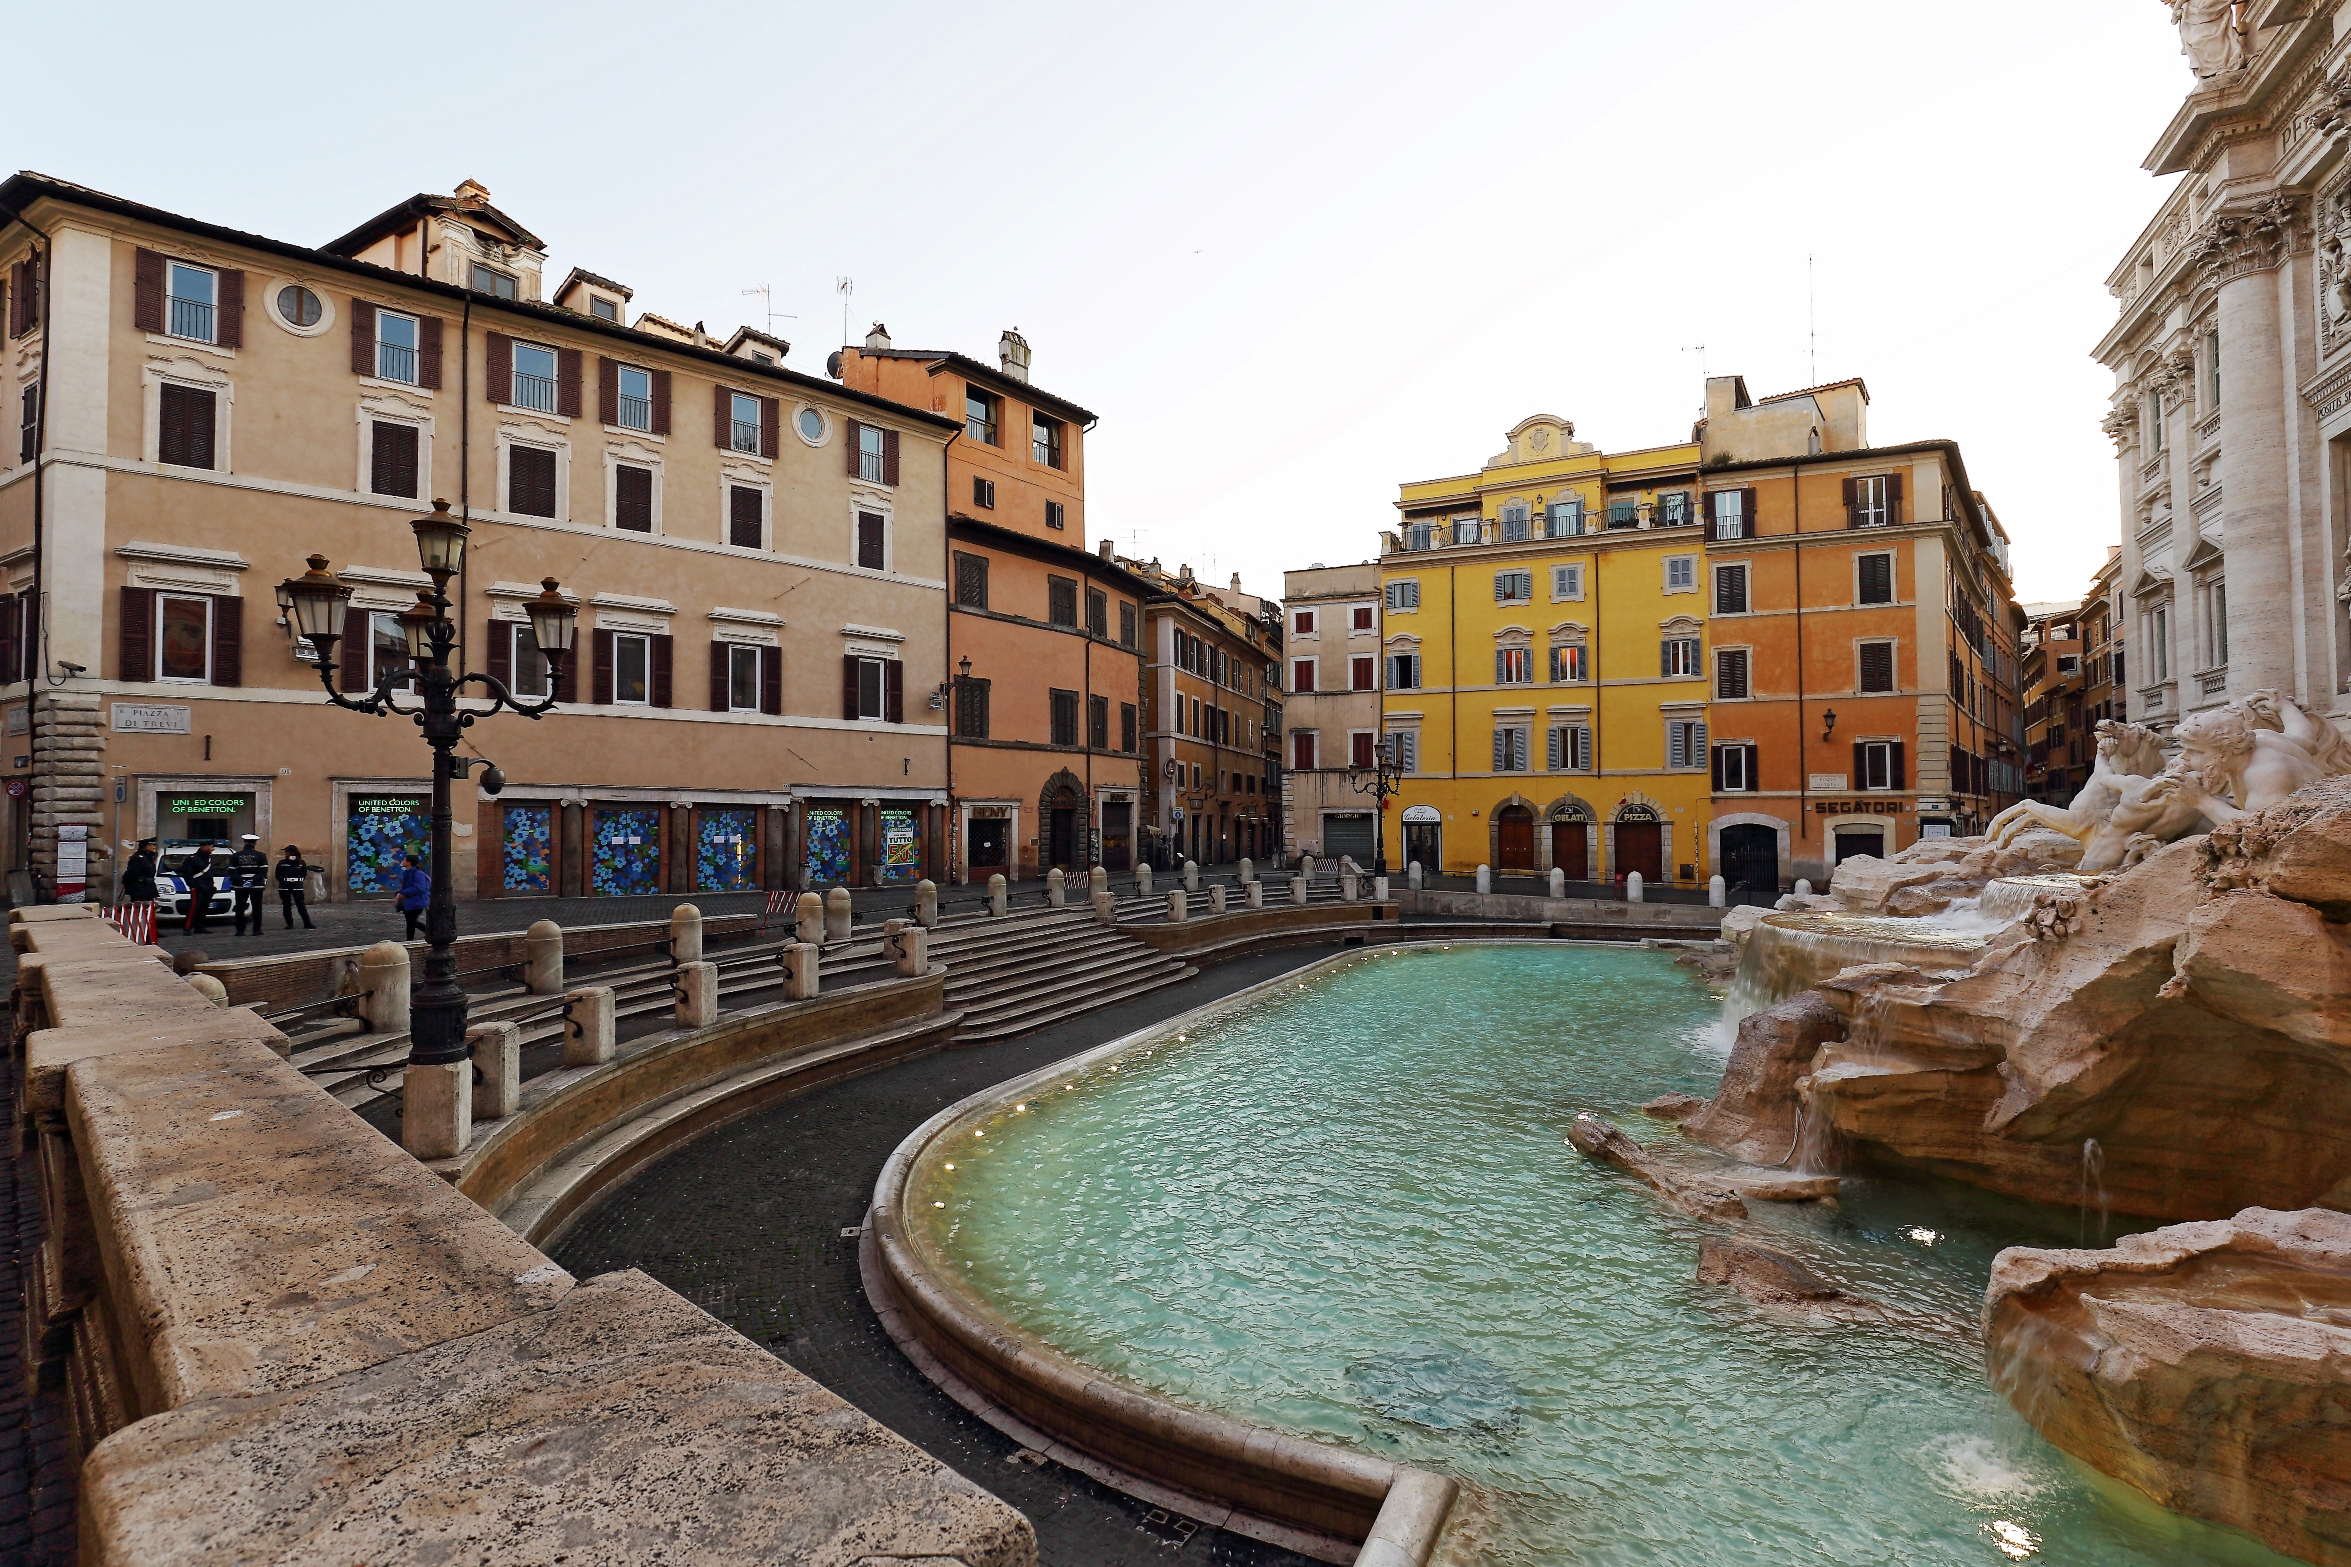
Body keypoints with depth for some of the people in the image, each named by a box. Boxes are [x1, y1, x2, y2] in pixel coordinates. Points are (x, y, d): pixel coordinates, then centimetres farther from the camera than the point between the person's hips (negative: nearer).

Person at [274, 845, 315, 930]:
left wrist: (299, 880, -1)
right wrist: (284, 880, -5)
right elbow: (277, 875, 8)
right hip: (284, 887, 2)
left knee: (301, 905, -5)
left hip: (297, 887, -2)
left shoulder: (301, 863, 4)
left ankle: (307, 924, -5)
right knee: (286, 906, 5)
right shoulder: (282, 863, 5)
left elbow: (304, 873, 12)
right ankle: (289, 924, 15)